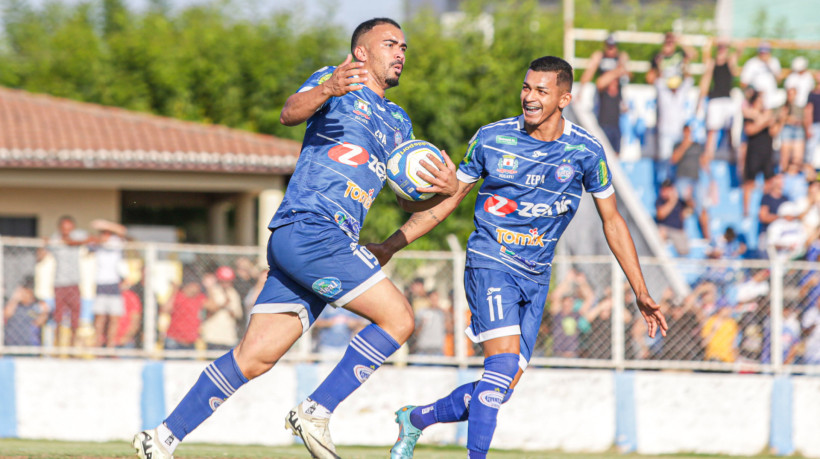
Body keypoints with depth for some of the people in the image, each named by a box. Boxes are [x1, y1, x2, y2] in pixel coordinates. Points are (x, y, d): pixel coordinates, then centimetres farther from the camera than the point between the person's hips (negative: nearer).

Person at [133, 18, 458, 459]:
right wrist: (326, 91, -37)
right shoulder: (334, 81, 5)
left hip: (332, 244, 8)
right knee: (397, 316, -14)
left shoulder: (398, 122, 28)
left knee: (256, 356, 2)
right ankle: (315, 412, -10)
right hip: (307, 226, -8)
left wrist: (445, 189, 5)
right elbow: (291, 112, -14)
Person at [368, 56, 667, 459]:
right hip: (490, 263, -3)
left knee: (504, 385, 3)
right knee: (504, 364, -23)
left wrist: (641, 292, 3)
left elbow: (612, 221, 7)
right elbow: (448, 199, 7)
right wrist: (391, 245, 2)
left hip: (535, 277, 3)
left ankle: (416, 419, 24)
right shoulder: (491, 138, -5)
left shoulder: (586, 152, -3)